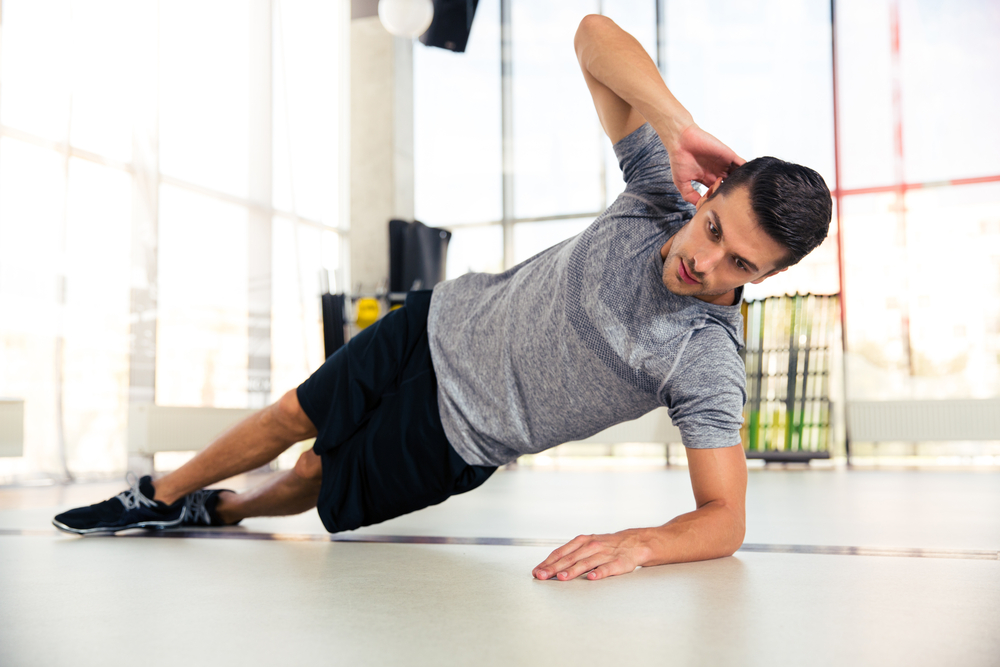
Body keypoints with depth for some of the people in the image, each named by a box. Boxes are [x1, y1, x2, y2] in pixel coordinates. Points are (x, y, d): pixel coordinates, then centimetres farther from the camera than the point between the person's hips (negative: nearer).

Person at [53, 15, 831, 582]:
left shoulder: (708, 366, -30)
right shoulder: (665, 190, -20)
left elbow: (725, 517, -30)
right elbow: (595, 35, -18)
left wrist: (639, 543, -50)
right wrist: (679, 124, -35)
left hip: (456, 434, -3)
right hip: (443, 325, 3)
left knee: (318, 480, 12)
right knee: (291, 419, 18)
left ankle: (222, 508, 49)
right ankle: (162, 497, 49)